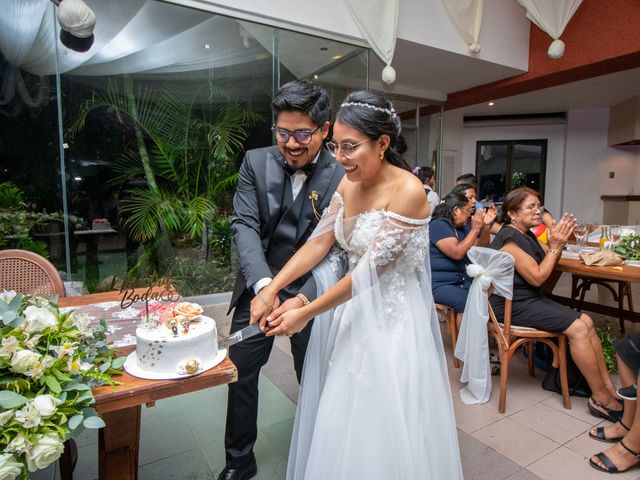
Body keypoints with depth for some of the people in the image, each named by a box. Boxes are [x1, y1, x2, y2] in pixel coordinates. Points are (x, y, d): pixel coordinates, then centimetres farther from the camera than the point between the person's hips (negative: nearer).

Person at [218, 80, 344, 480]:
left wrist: (302, 299, -31)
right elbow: (245, 225, -12)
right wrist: (263, 285, -27)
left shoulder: (342, 177, -14)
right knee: (239, 372, 12)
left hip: (313, 292, -2)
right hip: (258, 286, 3)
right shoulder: (256, 163, -5)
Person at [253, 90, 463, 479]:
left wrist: (306, 314, -18)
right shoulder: (349, 183, 2)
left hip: (390, 319, -6)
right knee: (338, 422, 19)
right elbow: (319, 242, -1)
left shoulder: (408, 191, -20)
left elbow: (371, 268, -22)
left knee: (381, 428, 9)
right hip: (350, 310, 7)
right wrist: (271, 290, -9)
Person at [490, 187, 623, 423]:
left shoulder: (526, 234, 11)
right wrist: (556, 246, -13)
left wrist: (557, 242, 0)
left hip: (531, 299, 9)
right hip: (513, 305, -9)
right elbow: (537, 277, -19)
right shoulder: (509, 238, -18)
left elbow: (548, 261, 18)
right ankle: (601, 399, -4)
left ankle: (610, 388, 7)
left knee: (586, 321, -1)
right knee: (578, 328, -16)